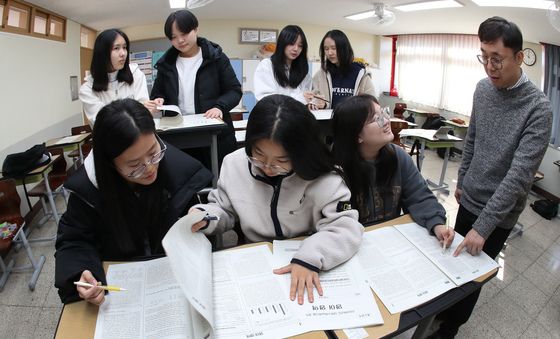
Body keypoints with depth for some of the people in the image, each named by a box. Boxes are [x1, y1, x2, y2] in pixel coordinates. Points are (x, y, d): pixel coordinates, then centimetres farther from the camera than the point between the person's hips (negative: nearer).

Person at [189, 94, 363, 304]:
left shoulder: (321, 177, -17)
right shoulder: (235, 164, -8)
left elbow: (344, 227, -20)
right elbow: (223, 210, 6)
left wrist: (310, 258, -34)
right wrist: (205, 217, -14)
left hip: (307, 270, -1)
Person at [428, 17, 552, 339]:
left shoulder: (539, 108, -21)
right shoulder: (483, 88, -2)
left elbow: (519, 175, -25)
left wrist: (484, 225, -27)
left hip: (499, 212, -5)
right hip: (469, 199, 5)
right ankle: (447, 307, 46)